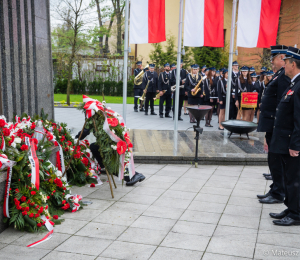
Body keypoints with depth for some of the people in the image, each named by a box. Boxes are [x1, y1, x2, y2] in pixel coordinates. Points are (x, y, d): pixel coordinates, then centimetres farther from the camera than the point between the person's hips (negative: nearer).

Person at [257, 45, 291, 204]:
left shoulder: (284, 75, -15)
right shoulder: (279, 75, 17)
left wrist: (277, 125, -24)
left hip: (276, 124, -10)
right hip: (272, 125, 10)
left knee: (276, 159, -2)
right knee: (274, 160, 16)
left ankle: (278, 194, 8)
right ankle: (275, 190, 26)